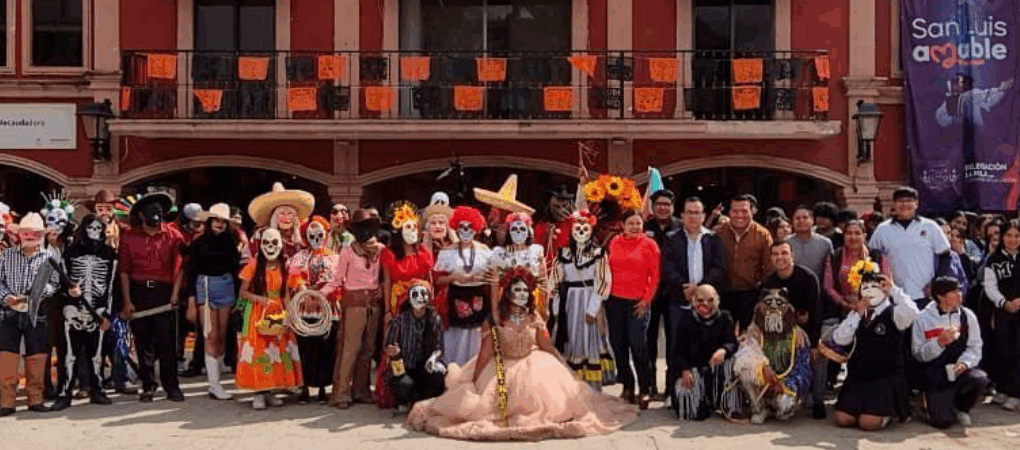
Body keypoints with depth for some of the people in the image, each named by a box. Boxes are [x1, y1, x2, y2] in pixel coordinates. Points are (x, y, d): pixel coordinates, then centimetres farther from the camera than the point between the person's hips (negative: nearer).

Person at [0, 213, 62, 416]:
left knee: (36, 358, 4)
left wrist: (40, 293, -16)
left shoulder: (49, 257, 3)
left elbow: (56, 283, 1)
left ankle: (35, 399, 14)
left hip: (36, 314, 0)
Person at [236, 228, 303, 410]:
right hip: (257, 314, -2)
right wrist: (260, 299, -16)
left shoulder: (284, 267, 4)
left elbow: (286, 294, 5)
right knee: (257, 351, -5)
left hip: (278, 314, 2)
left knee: (277, 350, 2)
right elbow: (243, 292, 0)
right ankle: (259, 393, 2)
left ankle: (270, 391, 11)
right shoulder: (254, 266, -1)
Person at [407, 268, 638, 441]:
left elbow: (546, 346, 5)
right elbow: (485, 352, -9)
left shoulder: (534, 318, 0)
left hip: (532, 366, 3)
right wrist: (473, 381, -12)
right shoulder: (495, 321, -10)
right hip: (502, 370, -2)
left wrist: (566, 369, 2)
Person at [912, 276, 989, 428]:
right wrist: (939, 343, -20)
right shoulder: (923, 319, -4)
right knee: (943, 421, -18)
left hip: (961, 370, 3)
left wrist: (964, 363, -16)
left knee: (979, 379, -32)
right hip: (935, 375, -3)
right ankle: (930, 403, 21)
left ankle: (961, 407, 1)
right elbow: (918, 354, -4)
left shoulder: (967, 315, 4)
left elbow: (975, 347, 3)